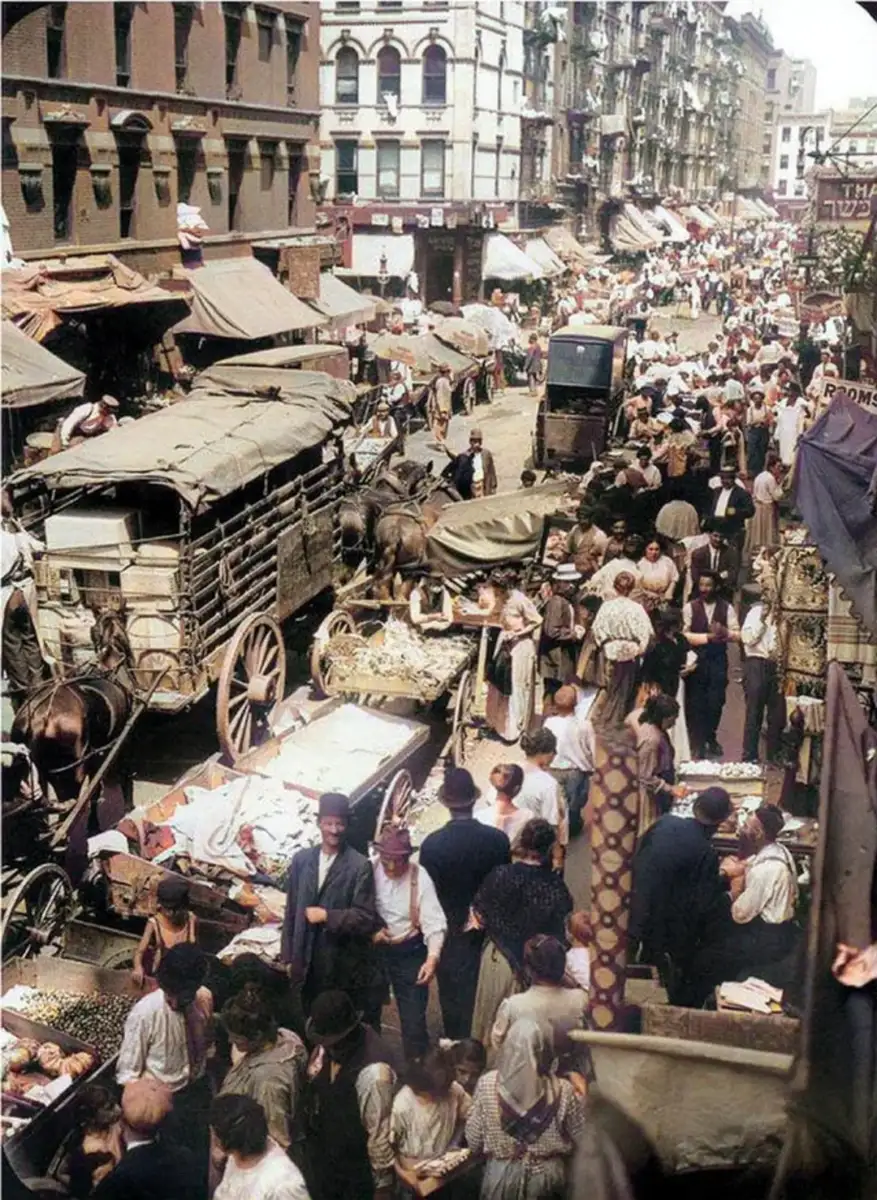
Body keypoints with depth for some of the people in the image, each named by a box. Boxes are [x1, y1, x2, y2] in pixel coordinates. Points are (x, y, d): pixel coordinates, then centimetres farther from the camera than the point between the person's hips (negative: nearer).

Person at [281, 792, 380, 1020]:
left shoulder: (360, 866, -9)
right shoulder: (301, 860, 5)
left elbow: (366, 918, -11)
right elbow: (291, 911, 10)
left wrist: (327, 916, -17)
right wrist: (288, 956, 9)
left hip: (344, 965, -4)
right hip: (307, 961, 4)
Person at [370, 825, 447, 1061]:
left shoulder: (419, 876, -17)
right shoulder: (369, 869, -13)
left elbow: (434, 922, -19)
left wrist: (432, 957, -30)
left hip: (409, 952, -2)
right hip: (373, 949, 3)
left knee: (413, 1016, 2)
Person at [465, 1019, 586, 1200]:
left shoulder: (488, 1083, -14)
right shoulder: (563, 1090, -15)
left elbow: (473, 1141, -6)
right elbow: (581, 1139, -4)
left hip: (503, 1175, 0)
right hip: (548, 1176, 1)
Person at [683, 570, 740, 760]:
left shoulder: (727, 608, 4)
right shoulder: (690, 607, -1)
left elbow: (737, 634, -1)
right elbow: (684, 634, -9)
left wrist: (725, 632, -22)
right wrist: (707, 637, -18)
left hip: (718, 659, 1)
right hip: (696, 658, -1)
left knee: (716, 701, 4)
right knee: (695, 702, 2)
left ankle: (710, 738, 25)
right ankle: (697, 743, 12)